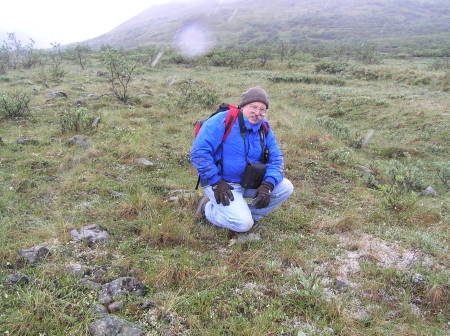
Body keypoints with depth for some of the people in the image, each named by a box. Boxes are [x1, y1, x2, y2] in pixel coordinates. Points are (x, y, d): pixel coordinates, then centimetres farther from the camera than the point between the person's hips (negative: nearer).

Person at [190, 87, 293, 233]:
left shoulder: (264, 128, 2)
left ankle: (249, 214, 6)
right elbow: (199, 152, -22)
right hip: (220, 182, -6)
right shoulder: (222, 121, -18)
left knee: (286, 187, -7)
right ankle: (207, 207, 5)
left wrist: (267, 185, -19)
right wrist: (216, 182, -23)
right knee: (243, 224, -22)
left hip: (249, 182, 7)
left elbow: (276, 159, 0)